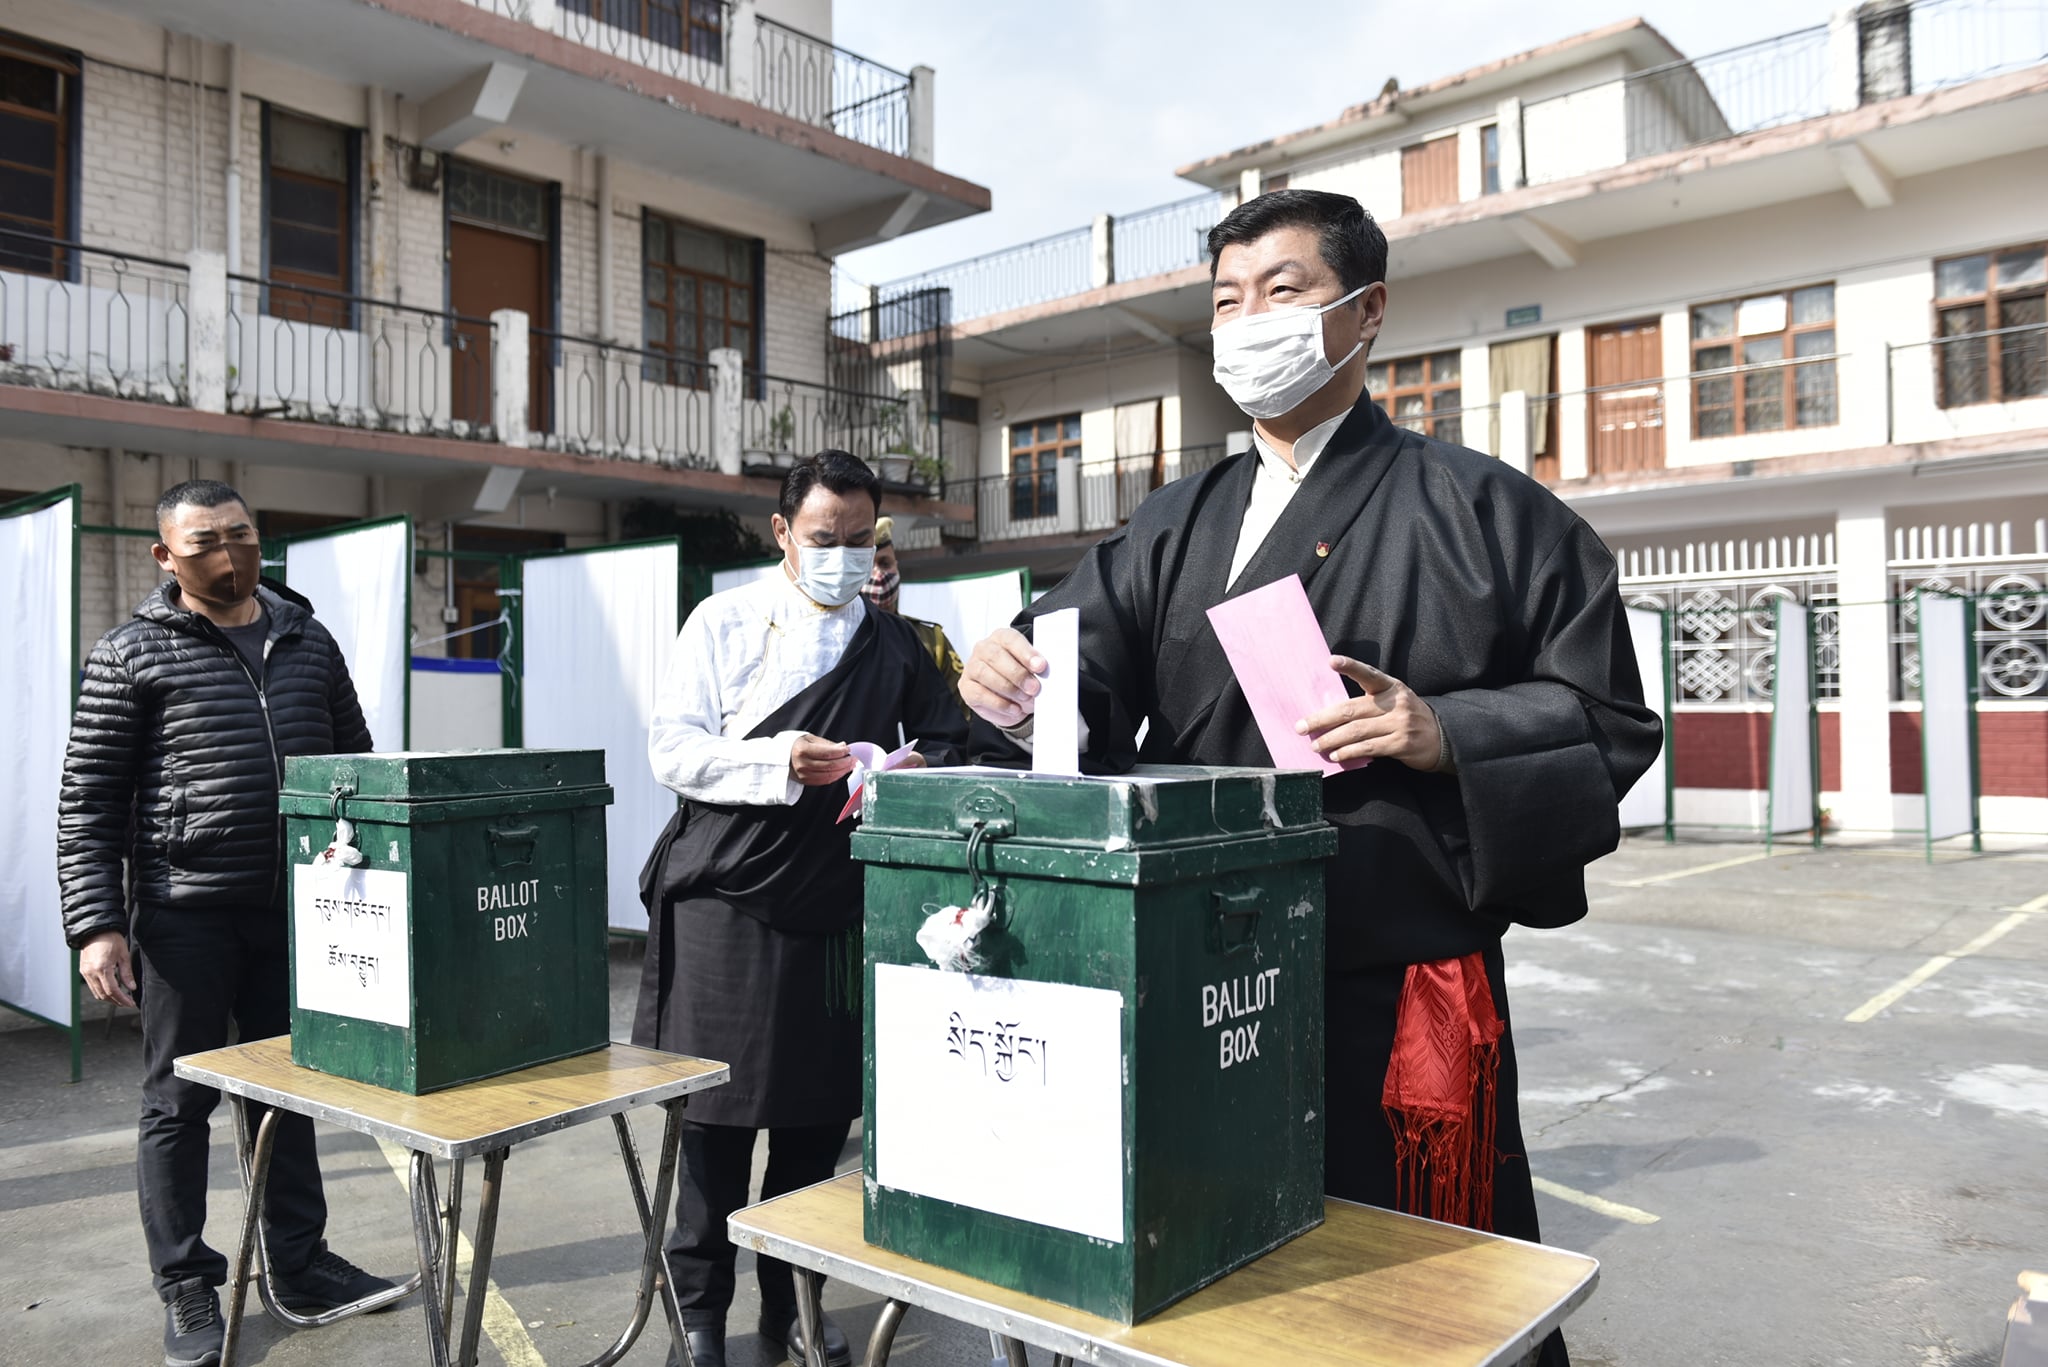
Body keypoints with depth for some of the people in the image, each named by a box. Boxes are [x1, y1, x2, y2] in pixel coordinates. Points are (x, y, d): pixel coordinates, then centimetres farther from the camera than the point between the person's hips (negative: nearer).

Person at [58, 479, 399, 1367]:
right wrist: (96, 925, -11)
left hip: (294, 907, 4)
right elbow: (88, 803, -3)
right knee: (180, 1101, 7)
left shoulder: (308, 642, 10)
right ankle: (187, 1291, 21)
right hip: (186, 913, -4)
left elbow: (357, 766, 16)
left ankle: (299, 1265, 26)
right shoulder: (132, 655, -2)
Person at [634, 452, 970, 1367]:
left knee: (817, 1119, 10)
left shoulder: (893, 641, 11)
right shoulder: (724, 622, 4)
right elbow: (673, 750, -3)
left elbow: (946, 739, 17)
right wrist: (778, 761, -18)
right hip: (727, 900, -2)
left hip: (835, 906, 3)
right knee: (717, 1114, 5)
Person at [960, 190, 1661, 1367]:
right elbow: (1091, 680, 4)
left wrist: (1447, 735, -16)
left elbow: (1608, 716, 0)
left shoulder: (1476, 507, 1)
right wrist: (1021, 682, -18)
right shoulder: (1176, 527, 14)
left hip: (1396, 990, -4)